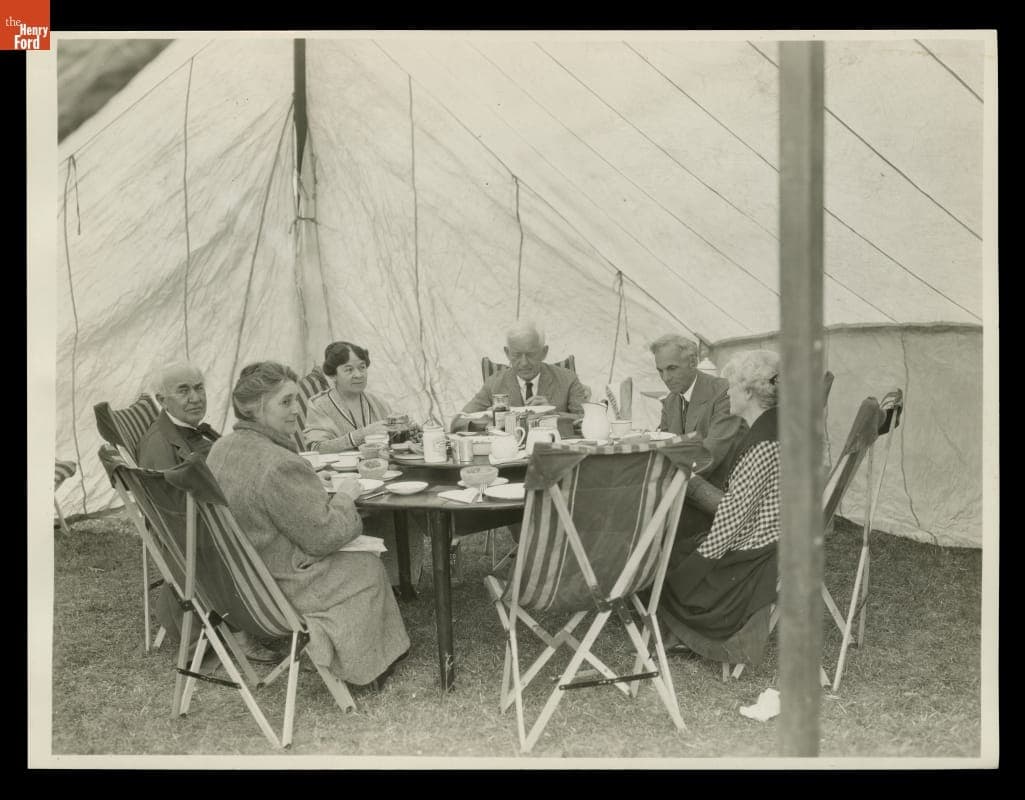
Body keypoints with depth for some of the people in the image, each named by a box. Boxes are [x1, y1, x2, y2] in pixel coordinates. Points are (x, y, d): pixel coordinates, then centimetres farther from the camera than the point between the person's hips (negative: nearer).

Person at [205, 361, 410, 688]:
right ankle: (365, 664, 30)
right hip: (277, 591, -9)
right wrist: (343, 498, -5)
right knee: (368, 567, 13)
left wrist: (326, 496, 9)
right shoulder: (280, 465, -29)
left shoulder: (221, 448, -1)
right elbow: (322, 536, -22)